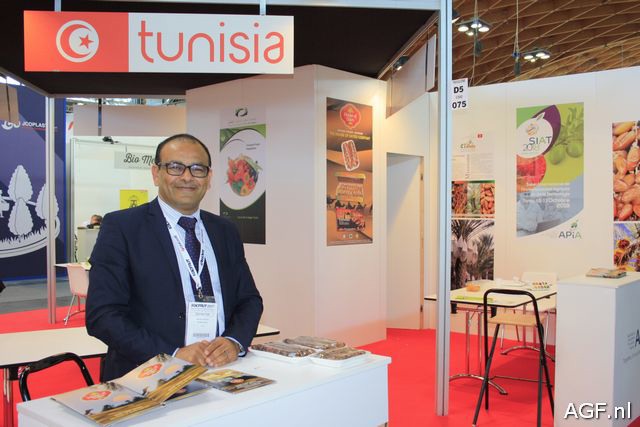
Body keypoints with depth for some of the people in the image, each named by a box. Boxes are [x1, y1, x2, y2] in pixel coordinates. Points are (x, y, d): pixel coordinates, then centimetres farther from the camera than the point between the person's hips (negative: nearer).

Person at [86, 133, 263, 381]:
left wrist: (234, 342, -7)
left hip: (222, 372, 4)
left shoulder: (226, 232, 12)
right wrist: (173, 354, -16)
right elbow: (102, 314, -7)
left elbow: (250, 300, 13)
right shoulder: (121, 227, -1)